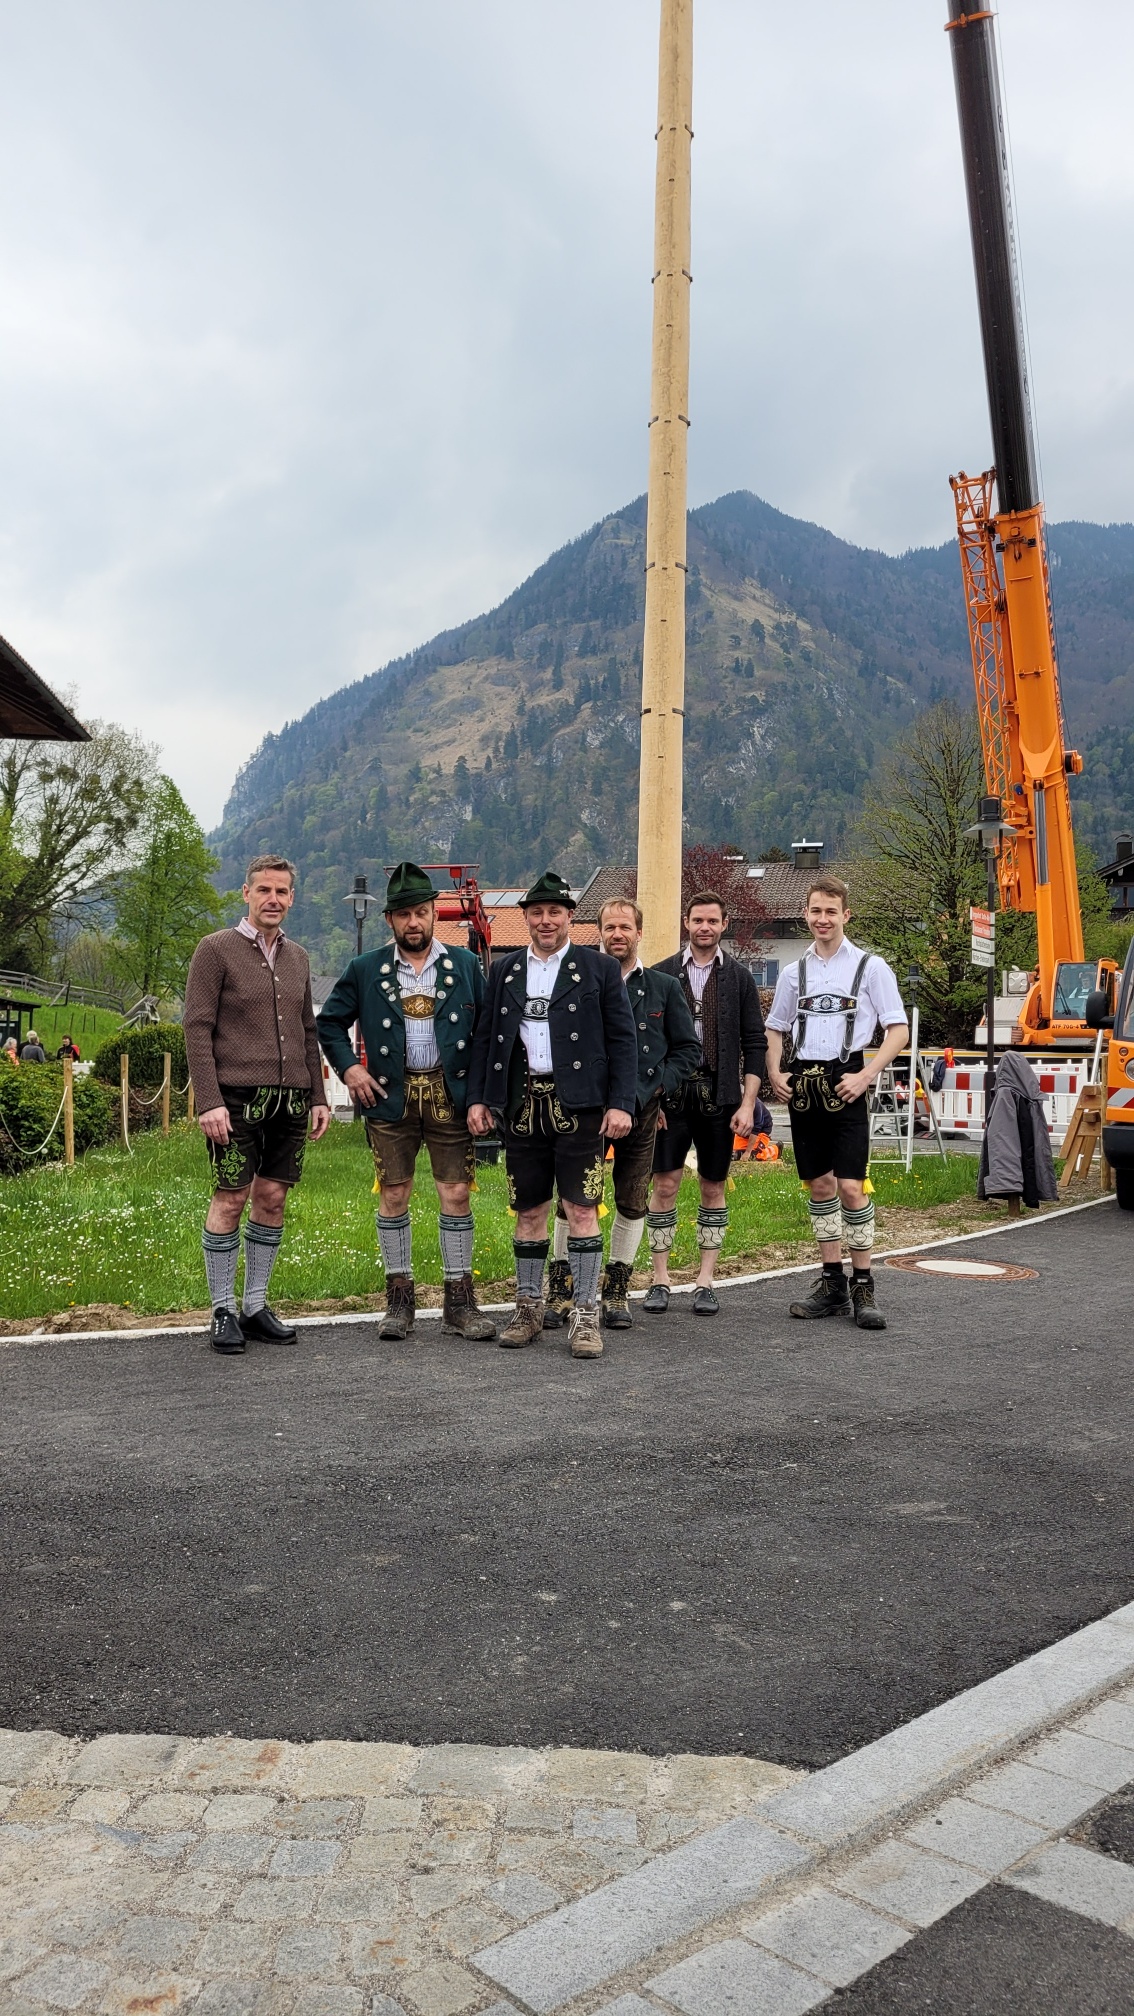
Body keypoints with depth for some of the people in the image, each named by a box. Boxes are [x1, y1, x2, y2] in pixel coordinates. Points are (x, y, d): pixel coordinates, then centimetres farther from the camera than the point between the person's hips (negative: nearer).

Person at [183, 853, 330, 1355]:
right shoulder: (216, 950, -2)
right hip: (236, 1098, -5)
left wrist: (318, 1097, 13)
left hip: (290, 1100, 5)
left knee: (272, 1198, 7)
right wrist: (208, 1101, -15)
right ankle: (223, 1310, 8)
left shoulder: (297, 957, 15)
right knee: (230, 1200, -3)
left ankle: (256, 1305, 17)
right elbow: (197, 1029, -7)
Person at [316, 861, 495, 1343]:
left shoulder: (465, 965, 5)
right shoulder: (365, 970, 4)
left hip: (449, 1094, 0)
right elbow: (329, 1022, 12)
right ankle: (399, 1298, 16)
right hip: (389, 1097, 1)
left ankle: (459, 1302, 9)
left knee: (456, 1194, 0)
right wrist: (348, 1068, -1)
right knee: (393, 1196, 4)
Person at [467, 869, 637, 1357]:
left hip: (578, 1105, -3)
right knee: (529, 1211, 9)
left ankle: (585, 1316, 6)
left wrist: (621, 1103, -8)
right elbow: (485, 1038, 13)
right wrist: (477, 1097, 4)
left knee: (582, 1210, -3)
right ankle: (529, 1309, 21)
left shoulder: (599, 969, 4)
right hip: (522, 1106, 3)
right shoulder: (504, 971, 13)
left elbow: (622, 1040, 0)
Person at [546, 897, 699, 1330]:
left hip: (641, 1110, 2)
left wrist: (654, 1086, -4)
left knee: (632, 1202, 6)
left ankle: (616, 1289, 19)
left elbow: (688, 1049, 8)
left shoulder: (664, 987, 8)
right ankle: (560, 1289, 11)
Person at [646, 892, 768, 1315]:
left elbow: (755, 1043, 4)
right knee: (665, 1185, -1)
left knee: (713, 1188, 7)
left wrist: (748, 1102, -4)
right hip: (671, 1092, 0)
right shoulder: (663, 974, 4)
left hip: (719, 1095, 1)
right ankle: (660, 1281, 10)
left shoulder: (739, 978, 5)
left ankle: (706, 1282, 16)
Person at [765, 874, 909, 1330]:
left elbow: (898, 1028, -2)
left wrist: (865, 1075, -12)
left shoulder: (869, 966, 1)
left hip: (844, 1081, -4)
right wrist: (775, 1073, 5)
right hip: (802, 1082, 4)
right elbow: (775, 1029, 22)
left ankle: (863, 1287, 1)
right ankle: (832, 1282, 18)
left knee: (850, 1186, -10)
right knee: (819, 1183, 9)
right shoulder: (794, 972, 13)